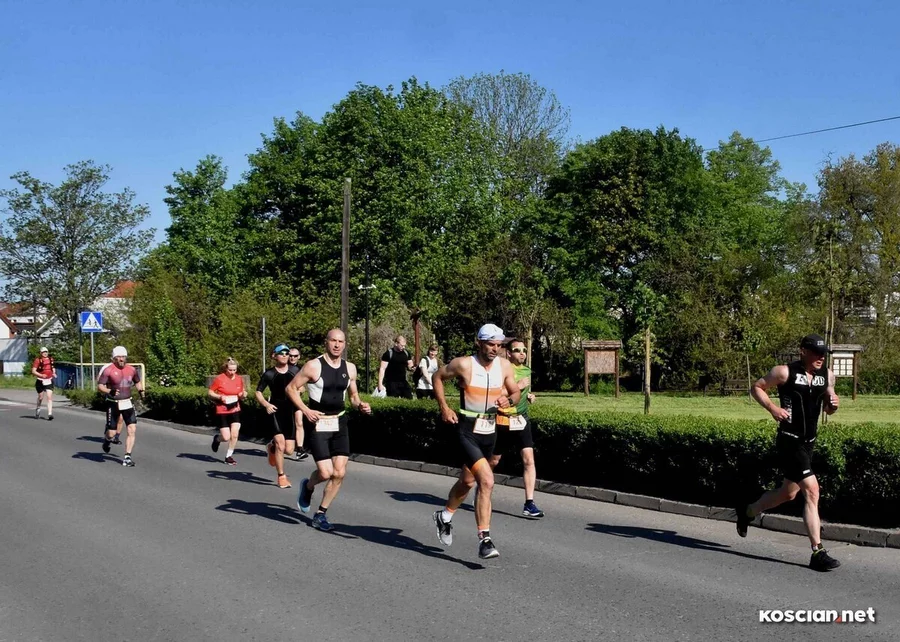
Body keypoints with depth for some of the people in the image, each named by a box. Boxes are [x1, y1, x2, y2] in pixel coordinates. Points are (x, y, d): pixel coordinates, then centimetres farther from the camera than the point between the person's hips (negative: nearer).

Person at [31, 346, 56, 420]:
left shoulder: (50, 359, 7)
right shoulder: (38, 360, -8)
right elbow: (33, 371, -12)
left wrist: (54, 373, 8)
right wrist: (41, 375, -25)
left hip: (49, 381, 3)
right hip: (40, 381, -3)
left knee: (49, 397, -10)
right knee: (40, 397, 11)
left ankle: (49, 414, -15)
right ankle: (37, 410, 39)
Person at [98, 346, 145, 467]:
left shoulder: (132, 370, 4)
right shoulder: (108, 370, -10)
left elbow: (138, 381, 22)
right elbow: (100, 386, -12)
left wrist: (140, 390, 3)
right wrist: (109, 391, -30)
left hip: (127, 403, 3)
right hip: (113, 404, -3)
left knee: (132, 430, -8)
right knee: (111, 432, 1)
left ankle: (127, 457, 0)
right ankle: (107, 440, 39)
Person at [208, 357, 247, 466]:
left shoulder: (239, 379, 3)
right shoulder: (219, 379, -10)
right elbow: (210, 392, -3)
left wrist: (243, 395, -7)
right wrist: (220, 397, -19)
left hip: (235, 410, 3)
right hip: (222, 412, -3)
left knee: (234, 434, -8)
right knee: (226, 437, -5)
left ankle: (229, 456, 11)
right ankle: (217, 438, 31)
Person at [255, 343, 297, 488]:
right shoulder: (269, 374, -2)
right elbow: (258, 392, 2)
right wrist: (266, 404, -14)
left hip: (290, 411, 3)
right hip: (275, 410, -3)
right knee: (280, 444, -17)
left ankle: (271, 447, 42)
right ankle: (281, 477, -1)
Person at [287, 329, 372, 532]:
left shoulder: (350, 368, 3)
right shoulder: (313, 366, -12)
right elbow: (291, 388, -7)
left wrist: (360, 405, -6)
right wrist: (305, 410, -19)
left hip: (339, 423, 5)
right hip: (318, 423, -5)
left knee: (340, 473, -1)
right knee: (326, 473, -11)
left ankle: (320, 515, 15)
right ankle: (308, 486, 26)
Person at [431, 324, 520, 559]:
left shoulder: (504, 366, -1)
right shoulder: (464, 364, -14)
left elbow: (516, 393, 11)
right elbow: (437, 377, 2)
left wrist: (509, 400, -12)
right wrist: (444, 407, -5)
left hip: (490, 431, 6)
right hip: (467, 431, -6)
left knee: (468, 481, 22)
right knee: (487, 481, -21)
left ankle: (445, 517, 48)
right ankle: (484, 540, -14)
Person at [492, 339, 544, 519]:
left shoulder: (527, 371, 11)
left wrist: (529, 395, 8)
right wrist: (517, 386, -23)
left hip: (522, 420, 5)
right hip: (502, 421, -5)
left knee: (529, 459, -9)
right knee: (493, 461, 10)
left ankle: (529, 504, -8)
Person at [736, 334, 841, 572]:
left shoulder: (827, 375, 6)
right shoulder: (785, 372, -10)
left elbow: (828, 409, 16)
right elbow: (756, 387, 0)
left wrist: (833, 405, -8)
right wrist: (772, 408, -16)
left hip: (808, 442, 8)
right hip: (789, 441, -7)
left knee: (788, 493, 19)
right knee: (811, 491, -15)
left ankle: (747, 512, 44)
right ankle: (817, 553, -12)